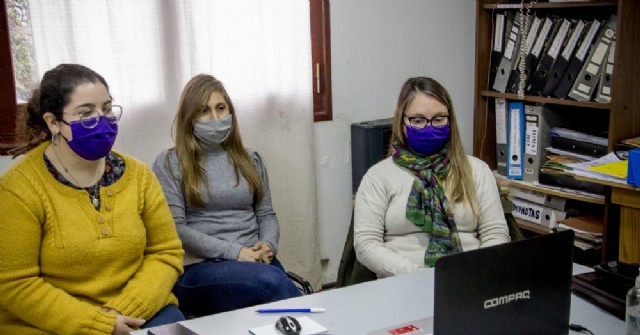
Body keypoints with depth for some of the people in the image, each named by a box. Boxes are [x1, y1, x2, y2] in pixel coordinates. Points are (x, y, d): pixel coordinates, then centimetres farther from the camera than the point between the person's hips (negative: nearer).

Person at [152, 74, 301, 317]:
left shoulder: (250, 159, 19)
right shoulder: (169, 163, 4)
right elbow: (175, 227, -5)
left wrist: (268, 245, -5)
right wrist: (234, 252, -14)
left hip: (256, 261, 4)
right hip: (199, 268, -4)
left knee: (279, 281, -33)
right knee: (272, 281, -34)